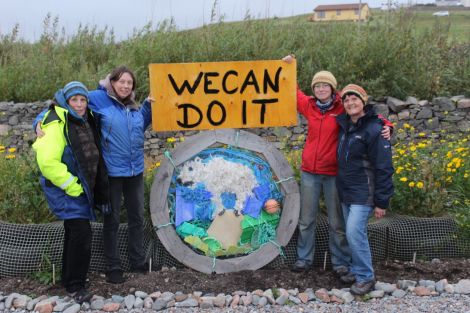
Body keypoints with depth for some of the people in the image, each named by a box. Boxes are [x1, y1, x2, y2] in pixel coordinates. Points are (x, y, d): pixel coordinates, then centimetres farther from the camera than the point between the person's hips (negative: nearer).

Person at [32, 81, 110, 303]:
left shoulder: (86, 121, 8)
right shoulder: (58, 124, -18)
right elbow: (47, 161, -26)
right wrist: (71, 185, -20)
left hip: (81, 186, 9)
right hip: (65, 188, -9)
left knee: (74, 232, 18)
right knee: (81, 232, -13)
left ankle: (69, 278, 34)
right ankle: (75, 285, 1)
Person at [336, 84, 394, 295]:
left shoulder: (374, 130, -14)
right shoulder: (345, 126, 9)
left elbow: (384, 168, -15)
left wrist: (381, 202, -15)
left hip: (363, 194, -7)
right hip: (345, 192, 7)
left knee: (354, 232, -13)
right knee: (353, 233, 13)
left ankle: (365, 277, 1)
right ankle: (356, 269, 27)